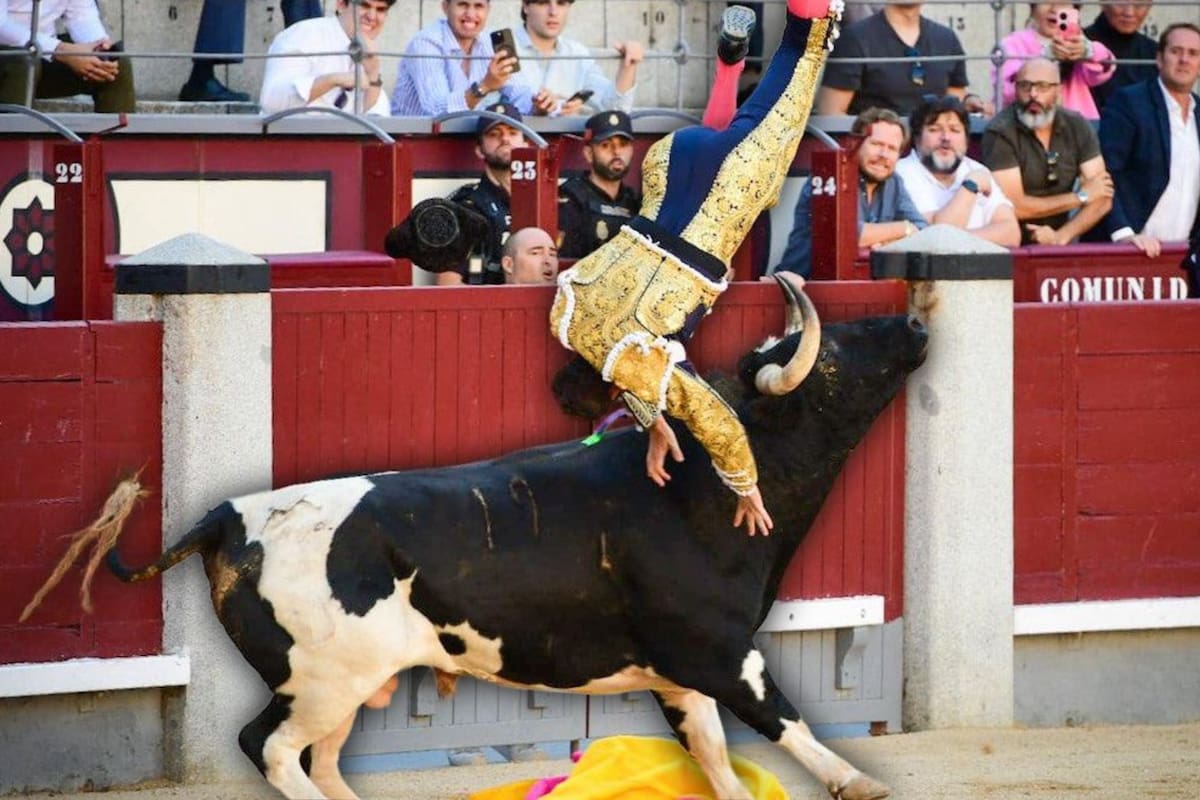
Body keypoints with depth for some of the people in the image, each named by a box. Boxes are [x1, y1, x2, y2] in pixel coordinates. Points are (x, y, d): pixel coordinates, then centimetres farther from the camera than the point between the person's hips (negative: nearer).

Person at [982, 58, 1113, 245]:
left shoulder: (1076, 126, 3)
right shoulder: (1000, 132, -9)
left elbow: (1102, 201, 0)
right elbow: (1013, 206, -14)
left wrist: (1061, 237, -16)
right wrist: (1081, 197, -5)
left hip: (1059, 249, 4)